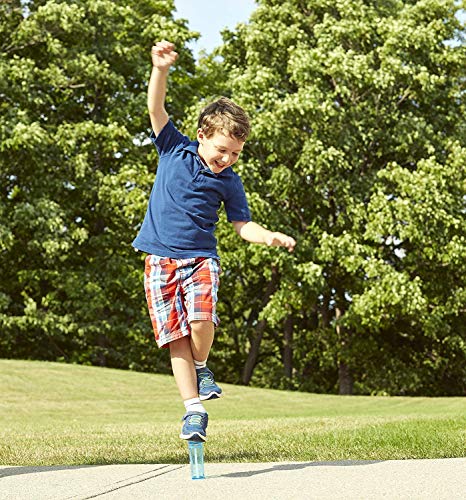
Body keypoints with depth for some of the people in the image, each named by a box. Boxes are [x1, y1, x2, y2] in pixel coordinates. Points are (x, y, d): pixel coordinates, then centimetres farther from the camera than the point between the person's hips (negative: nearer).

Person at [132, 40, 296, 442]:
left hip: (201, 258, 0)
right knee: (175, 337, -5)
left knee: (201, 320, -25)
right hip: (160, 258, 0)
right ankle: (193, 408, 1)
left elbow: (243, 225, 8)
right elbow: (156, 107, -7)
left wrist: (270, 237, -12)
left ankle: (201, 367, 5)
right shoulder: (174, 149, 2)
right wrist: (161, 70, -24)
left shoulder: (229, 182, 3)